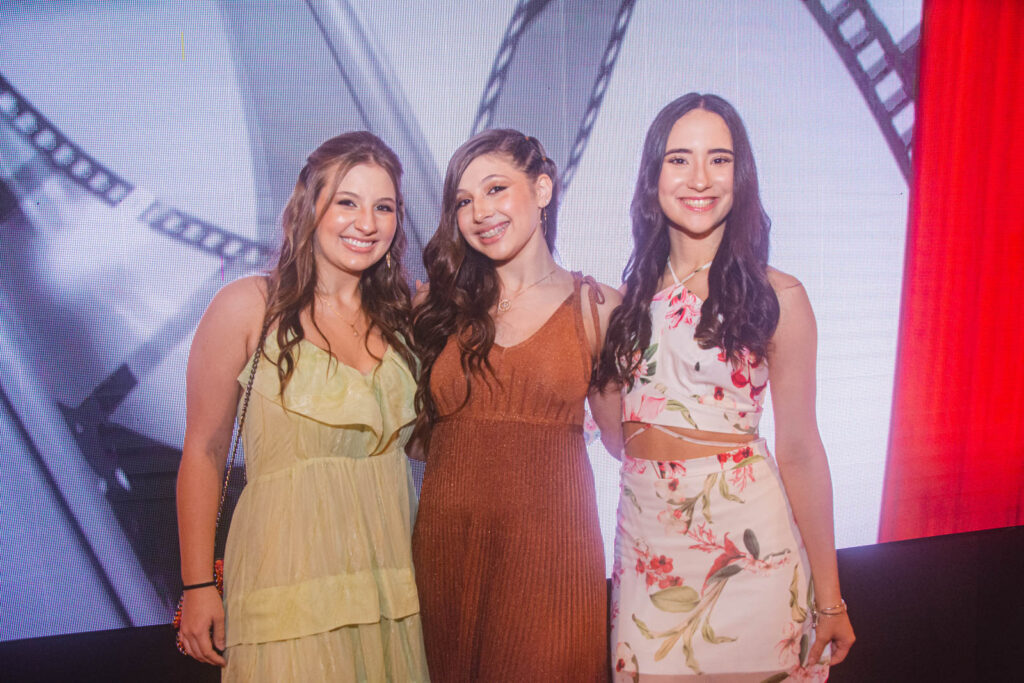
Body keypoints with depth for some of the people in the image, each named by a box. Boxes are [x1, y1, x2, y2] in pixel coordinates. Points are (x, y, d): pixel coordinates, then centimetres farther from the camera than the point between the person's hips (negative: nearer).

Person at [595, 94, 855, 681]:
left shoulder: (777, 297, -7)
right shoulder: (633, 296, 5)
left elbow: (799, 450, -6)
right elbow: (623, 432, 9)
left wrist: (829, 598, -4)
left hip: (745, 539, -3)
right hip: (645, 541, 4)